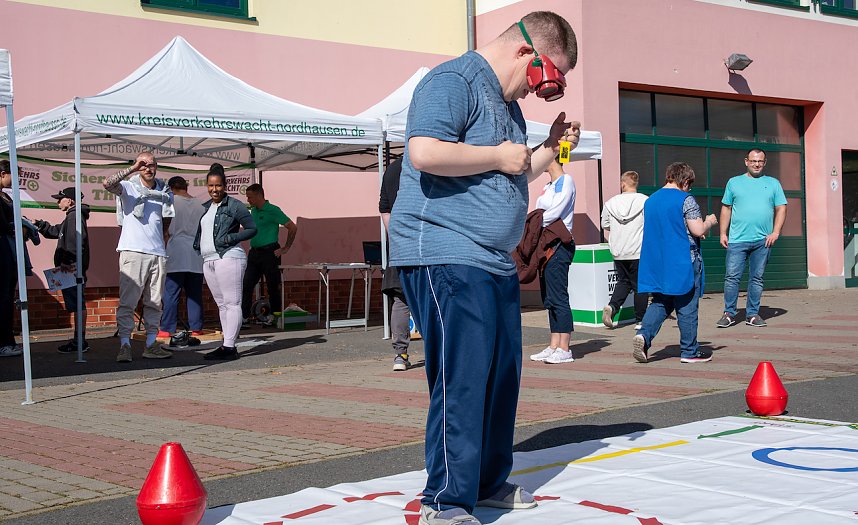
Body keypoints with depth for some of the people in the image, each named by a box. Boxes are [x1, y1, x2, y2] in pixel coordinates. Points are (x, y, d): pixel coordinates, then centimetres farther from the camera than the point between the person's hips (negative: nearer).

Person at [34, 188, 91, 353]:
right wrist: (38, 224, 23)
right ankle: (79, 341, 16)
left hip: (73, 269, -11)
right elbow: (54, 231, 33)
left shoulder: (75, 217, -11)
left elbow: (75, 241, -24)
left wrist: (67, 262, -29)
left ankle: (79, 341, -8)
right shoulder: (72, 217, 22)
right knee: (77, 305, 11)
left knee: (77, 305, -9)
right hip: (73, 270, 11)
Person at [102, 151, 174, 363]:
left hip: (157, 253, 5)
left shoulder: (165, 192, 14)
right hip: (133, 252, -5)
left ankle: (151, 344, 13)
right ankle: (124, 346, -7)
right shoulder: (129, 187, 1)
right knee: (127, 301, -7)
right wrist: (131, 170, -19)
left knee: (154, 302, 8)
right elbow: (107, 184, -20)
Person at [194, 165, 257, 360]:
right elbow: (200, 233, 29)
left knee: (232, 302, -9)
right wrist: (197, 246, 9)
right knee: (221, 304, 9)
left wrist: (230, 238, -13)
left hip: (229, 258, -8)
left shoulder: (234, 205, -3)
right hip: (208, 260, 8)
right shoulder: (204, 208, 19)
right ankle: (227, 345, 11)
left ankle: (229, 346, -13)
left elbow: (252, 229, -3)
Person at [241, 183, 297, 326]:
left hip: (269, 253, -7)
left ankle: (275, 316, 11)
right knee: (246, 284, 0)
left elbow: (292, 227, -12)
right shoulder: (253, 211, 12)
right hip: (254, 253, 7)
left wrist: (285, 248, -10)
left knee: (273, 285, 1)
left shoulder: (273, 211, -10)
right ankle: (244, 316, 2)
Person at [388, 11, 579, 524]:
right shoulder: (453, 80, -10)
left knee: (503, 371, 13)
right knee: (462, 377, -11)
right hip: (445, 256, -10)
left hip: (495, 261, 10)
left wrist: (550, 149, 17)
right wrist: (499, 156, -15)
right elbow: (424, 152, -27)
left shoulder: (508, 103, 22)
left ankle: (489, 481, 28)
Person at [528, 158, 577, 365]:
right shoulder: (549, 186, 20)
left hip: (559, 245, -9)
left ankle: (564, 349, -7)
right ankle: (554, 346, 13)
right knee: (549, 299, 9)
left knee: (558, 298, -9)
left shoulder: (566, 181, -7)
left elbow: (554, 213, -16)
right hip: (546, 245, 9)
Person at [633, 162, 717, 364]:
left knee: (660, 303, 13)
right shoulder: (686, 200, -11)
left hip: (657, 263, 6)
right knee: (687, 307, 4)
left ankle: (644, 334, -11)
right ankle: (690, 351, 12)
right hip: (683, 262, -6)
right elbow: (698, 230, -17)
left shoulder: (650, 200, 11)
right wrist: (709, 221, 4)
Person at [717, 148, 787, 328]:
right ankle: (729, 314, 2)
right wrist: (723, 233, 3)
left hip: (762, 241, 1)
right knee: (731, 277, -5)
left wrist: (775, 232, -4)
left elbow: (781, 209, 8)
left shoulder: (773, 183, 11)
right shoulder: (734, 182, 10)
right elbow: (726, 209, 11)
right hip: (737, 239, -1)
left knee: (756, 278, 5)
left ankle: (753, 314, 13)